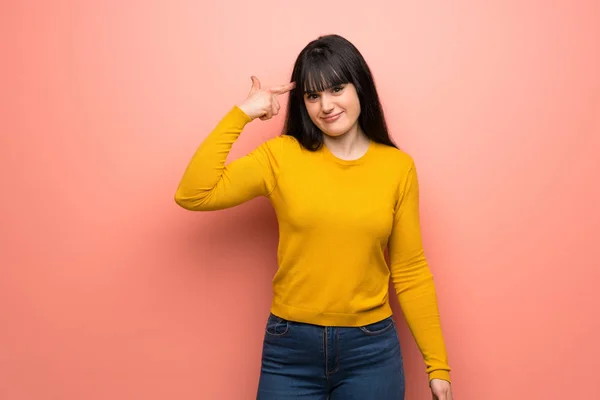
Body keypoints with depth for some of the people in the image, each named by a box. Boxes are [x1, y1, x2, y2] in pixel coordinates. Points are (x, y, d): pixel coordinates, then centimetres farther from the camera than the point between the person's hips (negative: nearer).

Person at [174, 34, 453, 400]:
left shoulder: (398, 167, -2)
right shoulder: (281, 156, -4)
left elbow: (410, 272, 2)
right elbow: (193, 195, -12)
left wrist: (437, 363, 3)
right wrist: (240, 114, -12)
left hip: (370, 349, 0)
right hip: (290, 348, 0)